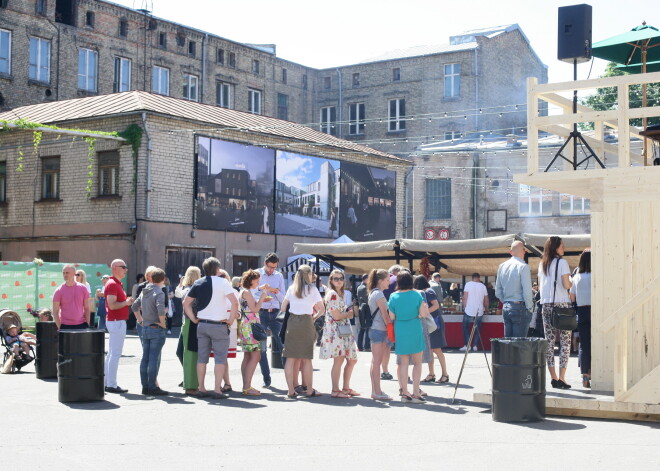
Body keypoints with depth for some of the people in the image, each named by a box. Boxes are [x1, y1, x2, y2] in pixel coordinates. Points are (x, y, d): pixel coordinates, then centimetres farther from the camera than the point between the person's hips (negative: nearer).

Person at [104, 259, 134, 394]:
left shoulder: (117, 284, 18)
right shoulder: (112, 284, -15)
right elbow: (112, 305, -24)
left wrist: (127, 302, 9)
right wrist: (126, 302, -14)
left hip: (118, 321, 11)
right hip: (116, 322, -11)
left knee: (111, 354, 14)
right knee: (115, 354, -8)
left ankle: (107, 383, 19)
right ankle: (111, 385, -6)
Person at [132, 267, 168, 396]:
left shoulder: (144, 292, 10)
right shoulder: (159, 293, -14)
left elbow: (134, 306, 18)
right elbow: (160, 309, -29)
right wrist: (163, 323, -16)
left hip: (145, 328, 7)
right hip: (156, 329, -7)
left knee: (145, 358, 10)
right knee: (154, 359, -5)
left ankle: (145, 386, 15)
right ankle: (152, 387, -4)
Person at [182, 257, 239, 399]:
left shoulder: (198, 283, 7)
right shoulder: (222, 282, -9)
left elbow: (186, 303, 10)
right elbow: (234, 302, -19)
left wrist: (194, 319, 11)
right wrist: (231, 320, -9)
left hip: (202, 324, 5)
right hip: (219, 325, -5)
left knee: (202, 358, 10)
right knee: (220, 358, 0)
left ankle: (201, 389, 14)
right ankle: (217, 390, -4)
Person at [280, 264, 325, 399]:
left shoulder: (291, 288, 9)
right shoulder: (312, 289, 0)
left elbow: (283, 308, 10)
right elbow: (322, 309, -2)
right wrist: (315, 316, 15)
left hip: (292, 322, 3)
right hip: (306, 322, -3)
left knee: (291, 358, 3)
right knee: (307, 358, 2)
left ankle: (291, 390, 1)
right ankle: (309, 390, 7)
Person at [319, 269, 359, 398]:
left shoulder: (340, 294, 19)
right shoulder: (332, 294, -10)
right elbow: (336, 316, -15)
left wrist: (349, 312, 6)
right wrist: (349, 314, 1)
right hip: (335, 330, -10)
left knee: (352, 360, 11)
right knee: (339, 359, -12)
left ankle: (346, 388, 20)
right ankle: (335, 390, -8)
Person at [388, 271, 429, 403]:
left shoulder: (393, 297, -3)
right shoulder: (416, 295, -6)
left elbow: (391, 317, -2)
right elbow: (424, 314, -6)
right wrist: (426, 307, 14)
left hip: (400, 332, 2)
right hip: (415, 331, -2)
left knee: (403, 363, 9)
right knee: (417, 363, 6)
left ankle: (404, 393, 10)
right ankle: (416, 393, 2)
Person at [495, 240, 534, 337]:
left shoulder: (502, 266, 9)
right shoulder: (523, 267, -11)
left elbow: (498, 292, 14)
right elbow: (527, 292, -14)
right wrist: (530, 308, -2)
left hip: (505, 308, 7)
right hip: (520, 307, -7)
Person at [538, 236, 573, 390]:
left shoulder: (542, 264, 13)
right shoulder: (561, 262, -6)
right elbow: (567, 285, -12)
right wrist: (573, 282, 8)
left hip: (546, 306, 6)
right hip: (562, 305, -6)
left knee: (549, 342, 7)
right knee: (565, 342, -2)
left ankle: (553, 377, 7)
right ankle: (561, 378, -7)